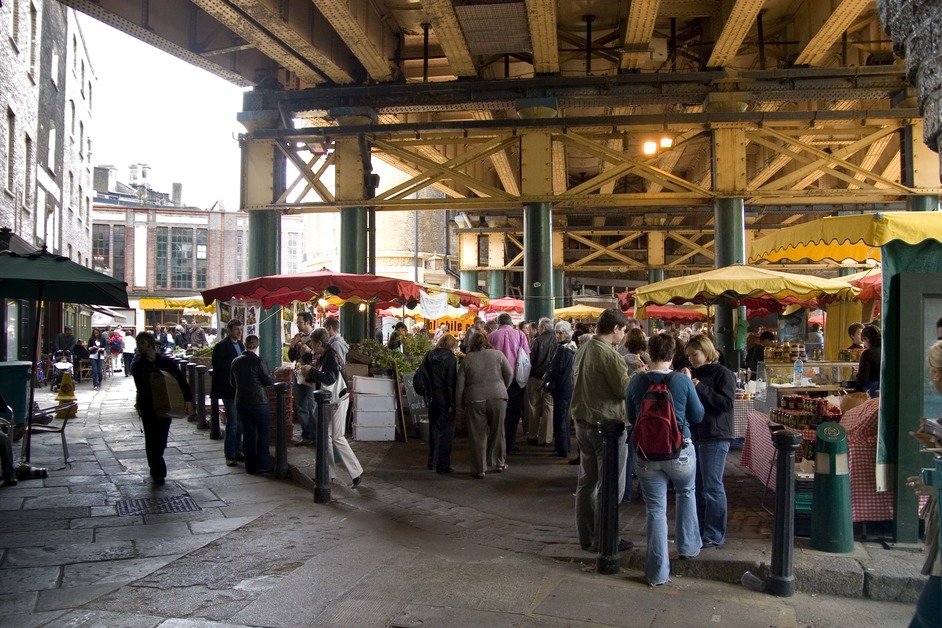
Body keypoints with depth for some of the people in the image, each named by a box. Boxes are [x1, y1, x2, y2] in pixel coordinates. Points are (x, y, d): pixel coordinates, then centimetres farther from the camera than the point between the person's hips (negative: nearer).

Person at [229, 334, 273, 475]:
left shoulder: (235, 362, 2)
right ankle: (262, 465, 6)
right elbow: (269, 382, -11)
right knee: (263, 434, 5)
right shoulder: (258, 362, -15)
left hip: (241, 402, 5)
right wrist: (272, 378, 11)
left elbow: (232, 383, 13)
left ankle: (250, 466, 16)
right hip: (259, 402, -5)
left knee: (248, 434, 12)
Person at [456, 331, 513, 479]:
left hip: (475, 400, 0)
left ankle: (479, 469, 9)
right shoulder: (497, 354, 8)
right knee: (497, 431, 15)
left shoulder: (466, 359, 9)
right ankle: (499, 463, 25)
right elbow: (509, 374, 4)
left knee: (478, 435, 5)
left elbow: (460, 384, 6)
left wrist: (462, 403, 15)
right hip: (498, 396, 1)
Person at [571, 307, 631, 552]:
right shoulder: (610, 355, -19)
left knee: (587, 480, 15)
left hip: (583, 421, 9)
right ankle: (603, 538, 9)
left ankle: (586, 535, 23)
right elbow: (626, 389, -17)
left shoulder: (582, 351, 8)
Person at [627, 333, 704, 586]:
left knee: (655, 509, 7)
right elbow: (698, 415, 2)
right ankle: (688, 546, 40)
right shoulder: (682, 381, -12)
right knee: (686, 493, 29)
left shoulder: (636, 382, -6)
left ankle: (658, 572, 11)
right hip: (679, 451, -1)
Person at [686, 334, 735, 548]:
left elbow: (727, 403, -17)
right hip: (695, 434, 7)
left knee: (712, 487, -4)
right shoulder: (695, 374, 14)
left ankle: (715, 535, 5)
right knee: (697, 486, 12)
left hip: (715, 437, -7)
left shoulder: (723, 374, -6)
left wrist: (701, 388, -21)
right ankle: (699, 530, 23)